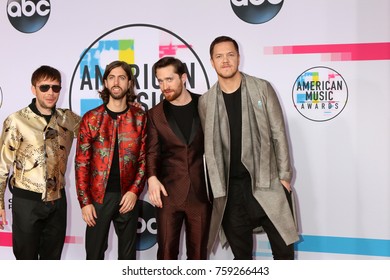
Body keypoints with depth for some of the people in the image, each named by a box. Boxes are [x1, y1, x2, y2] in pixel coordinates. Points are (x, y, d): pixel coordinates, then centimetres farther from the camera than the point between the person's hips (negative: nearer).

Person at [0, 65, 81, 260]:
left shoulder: (68, 119, 2)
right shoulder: (16, 121, -11)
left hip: (57, 200, 4)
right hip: (27, 200, -4)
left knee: (52, 258, 17)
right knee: (26, 258, 10)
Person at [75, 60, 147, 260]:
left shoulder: (140, 118, 2)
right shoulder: (91, 118, -1)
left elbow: (144, 158, 2)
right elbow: (81, 162, -2)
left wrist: (134, 191, -10)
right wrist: (84, 201, -7)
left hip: (127, 196, 1)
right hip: (98, 196, -1)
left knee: (128, 253, 13)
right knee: (94, 252, 9)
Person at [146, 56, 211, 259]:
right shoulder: (155, 114, 6)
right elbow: (152, 151, 3)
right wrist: (152, 178, -16)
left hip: (201, 192, 0)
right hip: (168, 193, 0)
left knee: (198, 252, 9)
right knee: (166, 252, 4)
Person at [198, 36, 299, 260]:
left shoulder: (262, 88, 0)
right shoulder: (206, 101, 4)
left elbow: (278, 134, 0)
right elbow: (209, 146, 6)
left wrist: (284, 175, -4)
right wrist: (216, 188, 2)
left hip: (267, 183, -1)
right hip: (230, 189, 2)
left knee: (284, 249, 4)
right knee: (241, 254, 13)